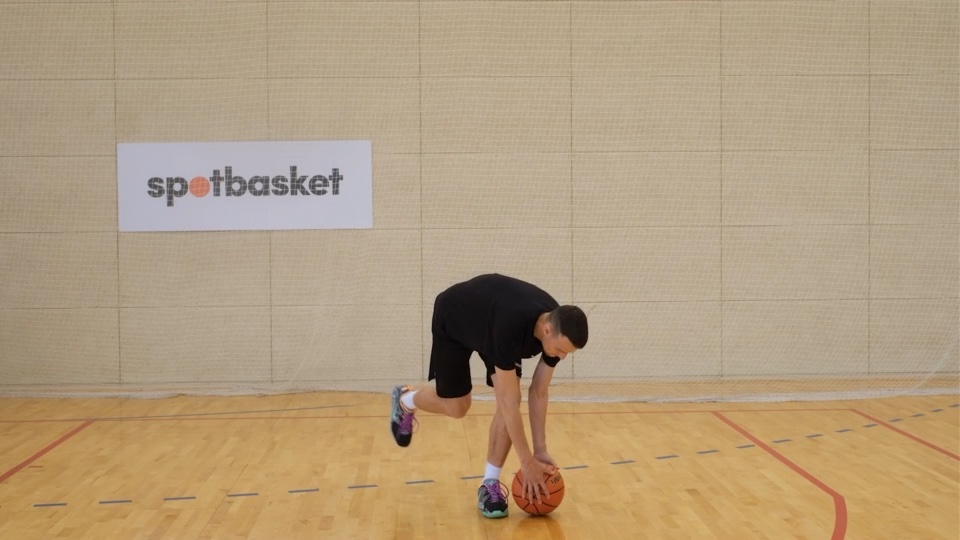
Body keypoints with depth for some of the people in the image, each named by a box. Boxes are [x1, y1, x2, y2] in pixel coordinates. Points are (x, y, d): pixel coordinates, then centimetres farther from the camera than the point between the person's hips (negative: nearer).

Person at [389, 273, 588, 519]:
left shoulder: (560, 329, -26)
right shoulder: (509, 327, -45)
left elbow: (538, 393, -14)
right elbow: (509, 403, -39)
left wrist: (540, 450, -15)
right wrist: (527, 462, -34)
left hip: (489, 324, 5)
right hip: (452, 319, -5)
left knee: (509, 399, -12)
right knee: (456, 406, 2)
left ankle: (490, 483, 0)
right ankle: (405, 401, 35)